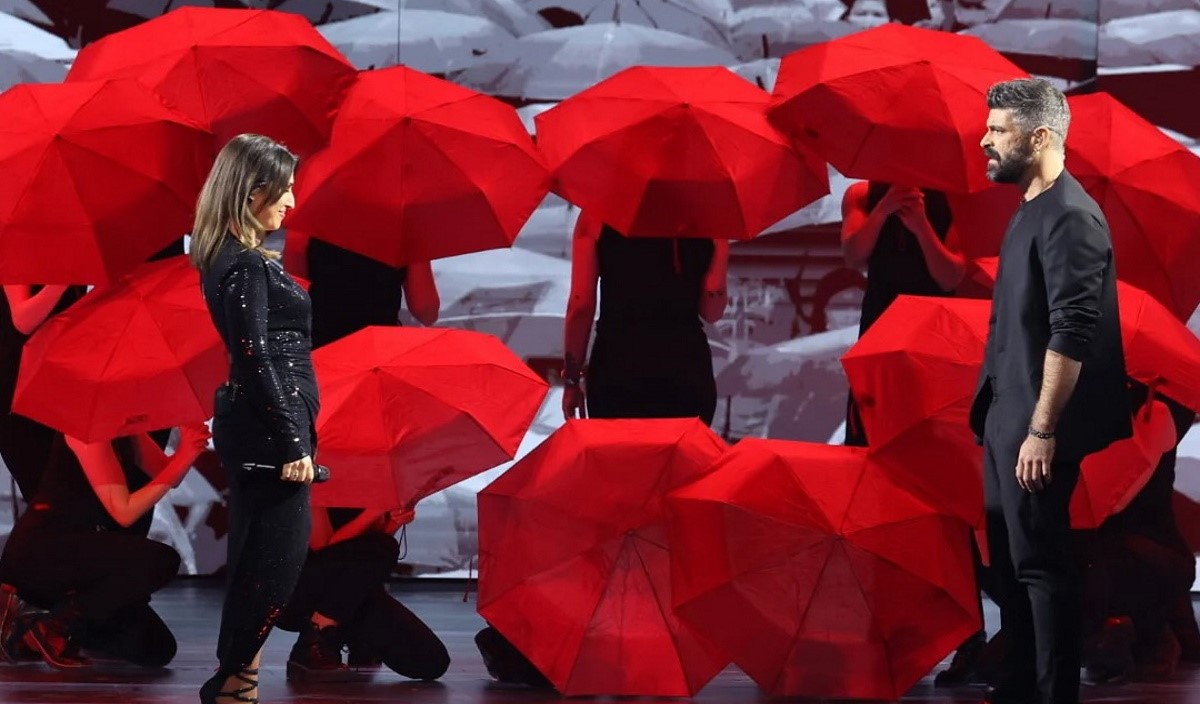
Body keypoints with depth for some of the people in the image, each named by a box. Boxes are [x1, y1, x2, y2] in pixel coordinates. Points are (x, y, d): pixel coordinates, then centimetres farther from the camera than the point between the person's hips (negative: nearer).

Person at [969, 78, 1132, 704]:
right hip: (1006, 418, 10)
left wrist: (1042, 429, -22)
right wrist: (1004, 419, 17)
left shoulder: (1071, 218, -17)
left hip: (1034, 426, -10)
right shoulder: (1031, 210, 13)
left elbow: (1072, 335, -21)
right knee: (1008, 557, 14)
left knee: (1041, 563, -5)